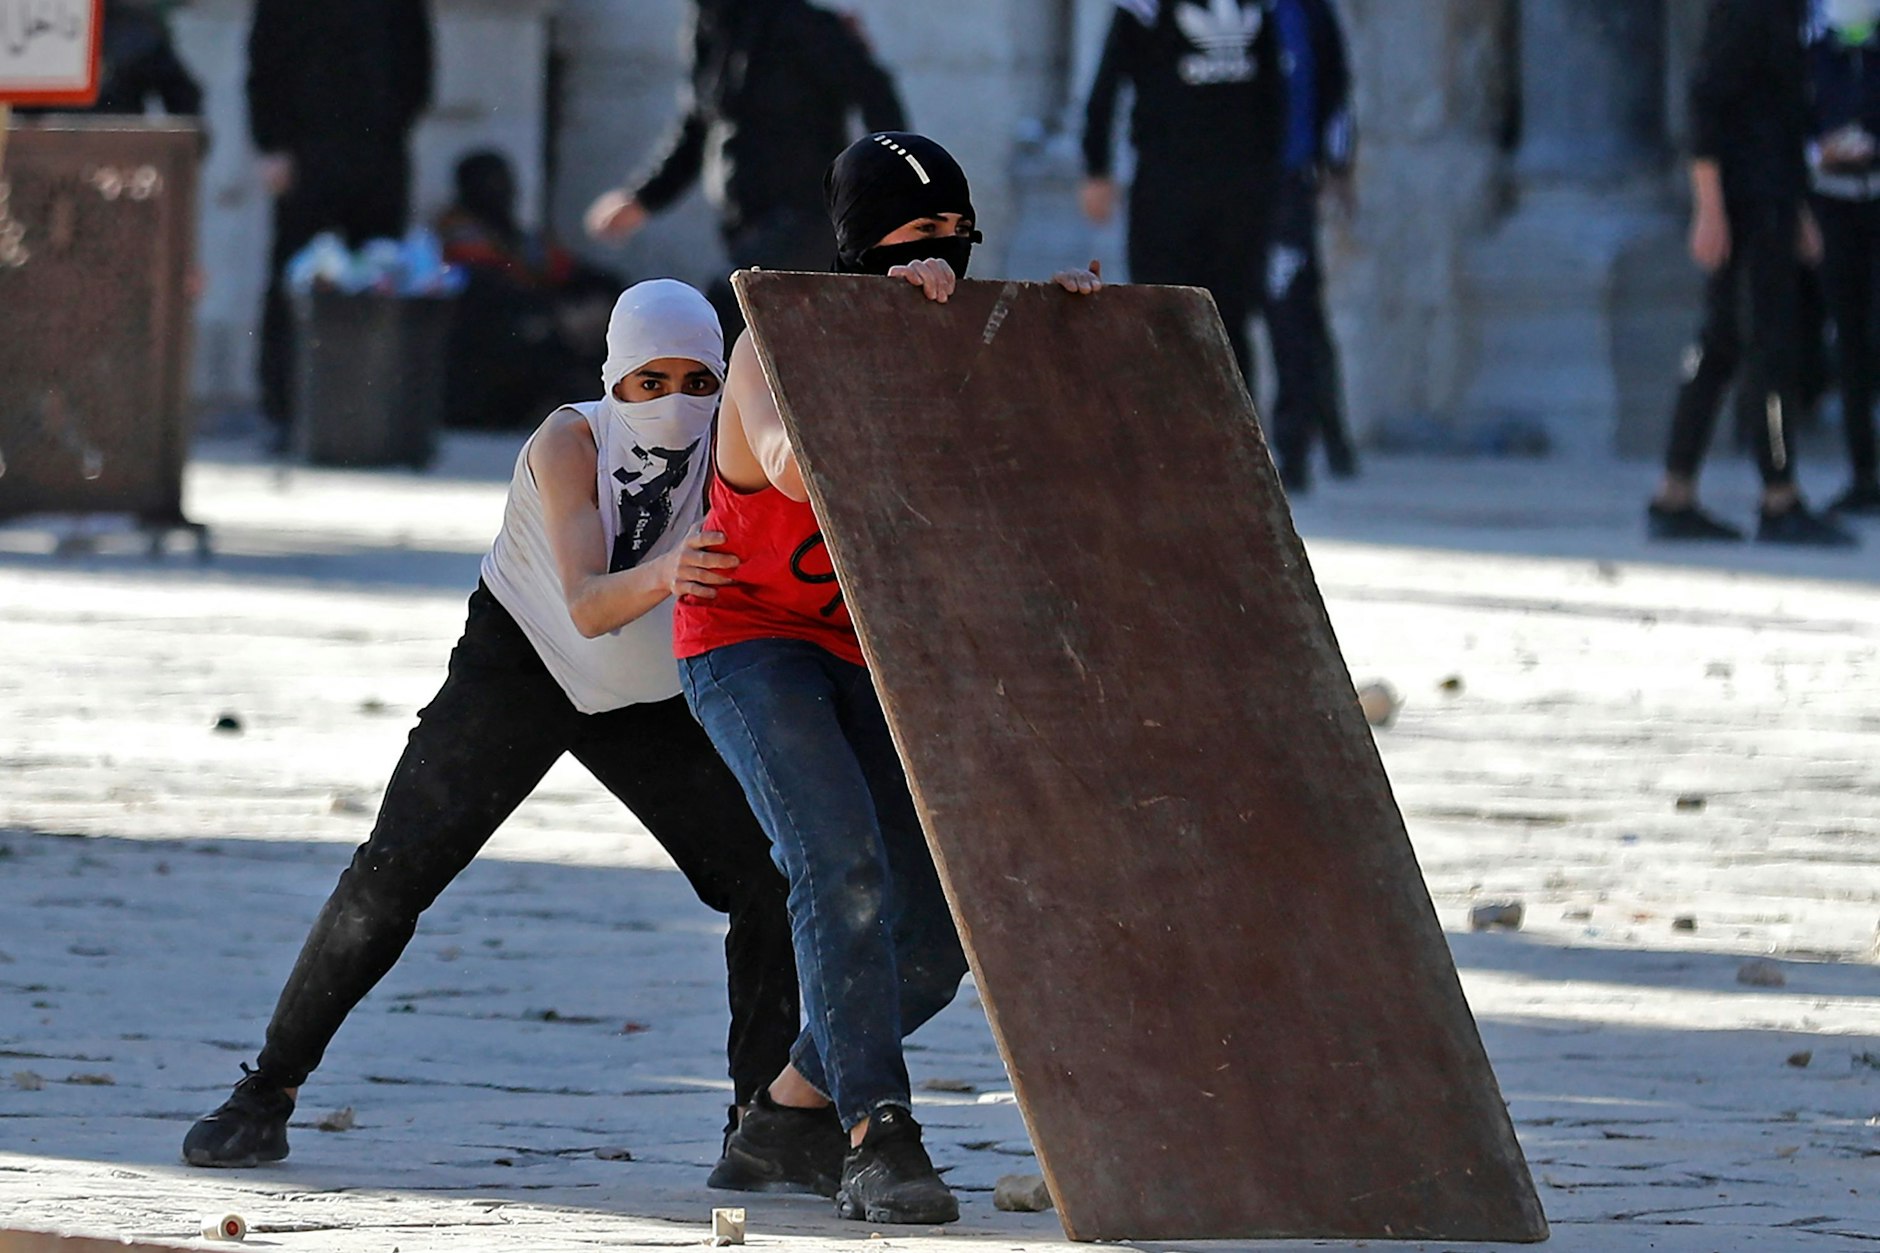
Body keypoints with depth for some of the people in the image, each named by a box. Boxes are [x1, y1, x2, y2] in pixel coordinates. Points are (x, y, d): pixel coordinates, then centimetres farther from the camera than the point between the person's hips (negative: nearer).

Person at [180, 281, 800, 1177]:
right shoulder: (569, 443, -29)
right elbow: (586, 606, -41)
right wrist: (661, 577, -61)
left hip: (652, 696, 3)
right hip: (524, 662, -3)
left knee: (771, 884, -8)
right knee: (394, 873, -12)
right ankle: (265, 1095, -1)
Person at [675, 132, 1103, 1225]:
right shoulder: (774, 348, -19)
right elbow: (798, 471, -39)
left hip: (873, 661, 6)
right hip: (748, 642, -6)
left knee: (938, 936, -1)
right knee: (843, 866, -28)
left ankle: (788, 1119, 19)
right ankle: (879, 1139, -31)